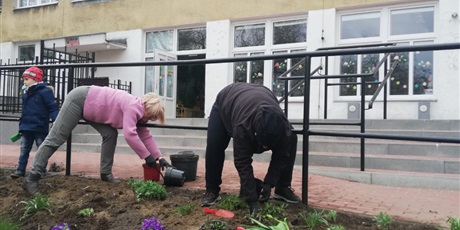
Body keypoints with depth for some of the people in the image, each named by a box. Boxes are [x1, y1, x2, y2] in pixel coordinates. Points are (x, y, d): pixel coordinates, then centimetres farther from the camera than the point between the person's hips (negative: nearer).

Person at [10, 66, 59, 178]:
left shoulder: (45, 91, -11)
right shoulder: (25, 93, 12)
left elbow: (53, 108, -16)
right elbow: (25, 111, 20)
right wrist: (21, 126, 21)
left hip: (40, 128, -7)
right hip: (26, 128, 7)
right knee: (24, 150, 10)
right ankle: (20, 170, 18)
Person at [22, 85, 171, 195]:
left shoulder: (136, 112, 5)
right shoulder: (133, 107, -24)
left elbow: (146, 136, 7)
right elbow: (129, 135, -34)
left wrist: (159, 157, 2)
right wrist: (147, 156, -27)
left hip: (87, 105, 10)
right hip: (78, 99, -10)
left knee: (110, 134, 0)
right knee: (55, 139, -7)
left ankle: (106, 173, 6)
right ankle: (31, 179, -1)